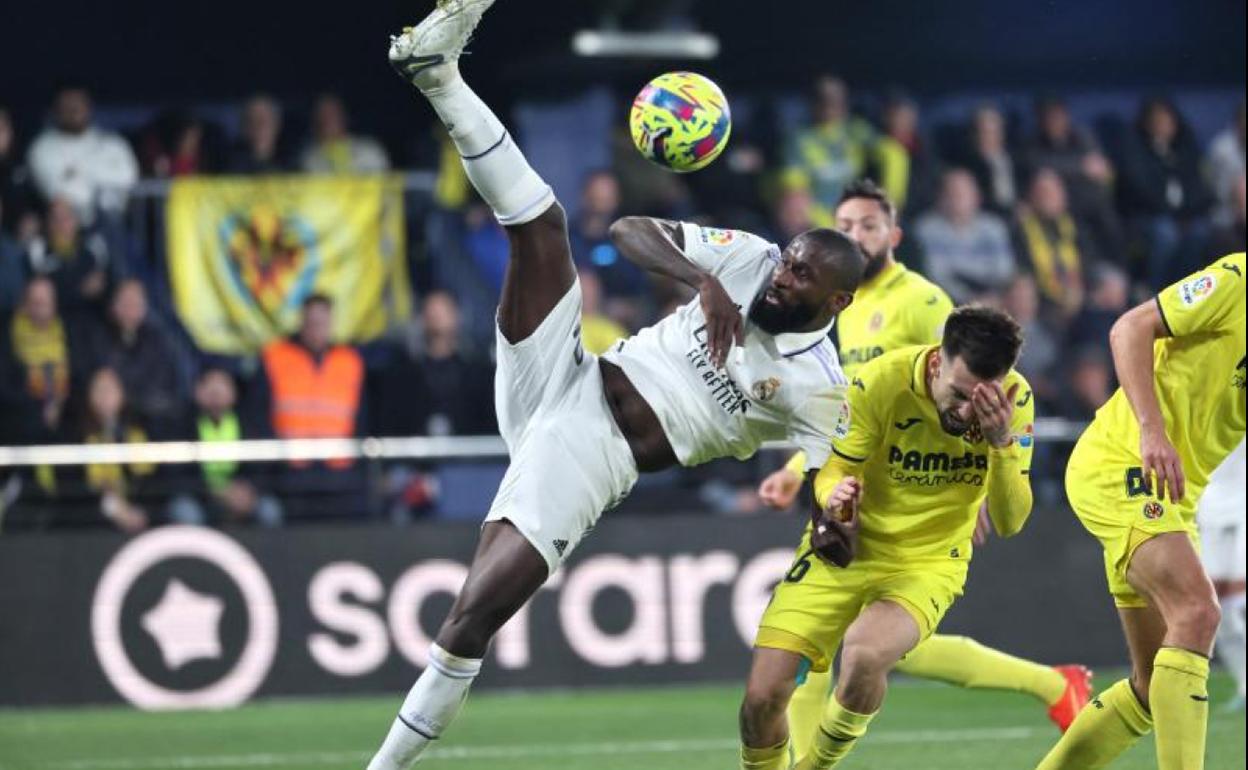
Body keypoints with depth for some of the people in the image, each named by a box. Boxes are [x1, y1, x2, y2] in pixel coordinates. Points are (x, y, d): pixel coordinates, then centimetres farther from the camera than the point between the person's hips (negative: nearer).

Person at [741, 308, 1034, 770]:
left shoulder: (1014, 399, -15)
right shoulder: (880, 382, -21)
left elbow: (1009, 523, -15)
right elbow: (830, 472, -10)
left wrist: (1003, 442, -31)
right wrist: (834, 497, -34)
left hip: (928, 562, 0)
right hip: (843, 552, 0)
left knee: (865, 655, -33)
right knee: (763, 697, -12)